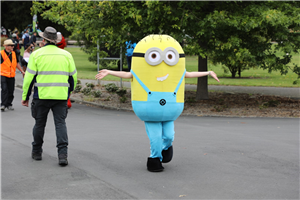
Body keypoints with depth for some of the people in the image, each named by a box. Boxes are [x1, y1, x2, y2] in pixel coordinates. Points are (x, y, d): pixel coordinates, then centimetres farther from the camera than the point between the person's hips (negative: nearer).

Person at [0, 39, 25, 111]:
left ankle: (9, 104, 18)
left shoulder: (14, 54, 11)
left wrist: (22, 71, 22)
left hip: (11, 75, 6)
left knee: (11, 91, 7)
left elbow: (17, 63, 23)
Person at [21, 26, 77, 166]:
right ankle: (63, 154, -9)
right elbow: (73, 76, 12)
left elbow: (29, 77, -1)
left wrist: (25, 96, 7)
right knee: (60, 123, 2)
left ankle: (36, 152, 24)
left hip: (42, 95, -1)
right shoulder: (66, 55, 6)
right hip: (61, 96, 1)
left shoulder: (36, 54, -2)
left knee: (39, 124, 13)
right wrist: (70, 92, 27)